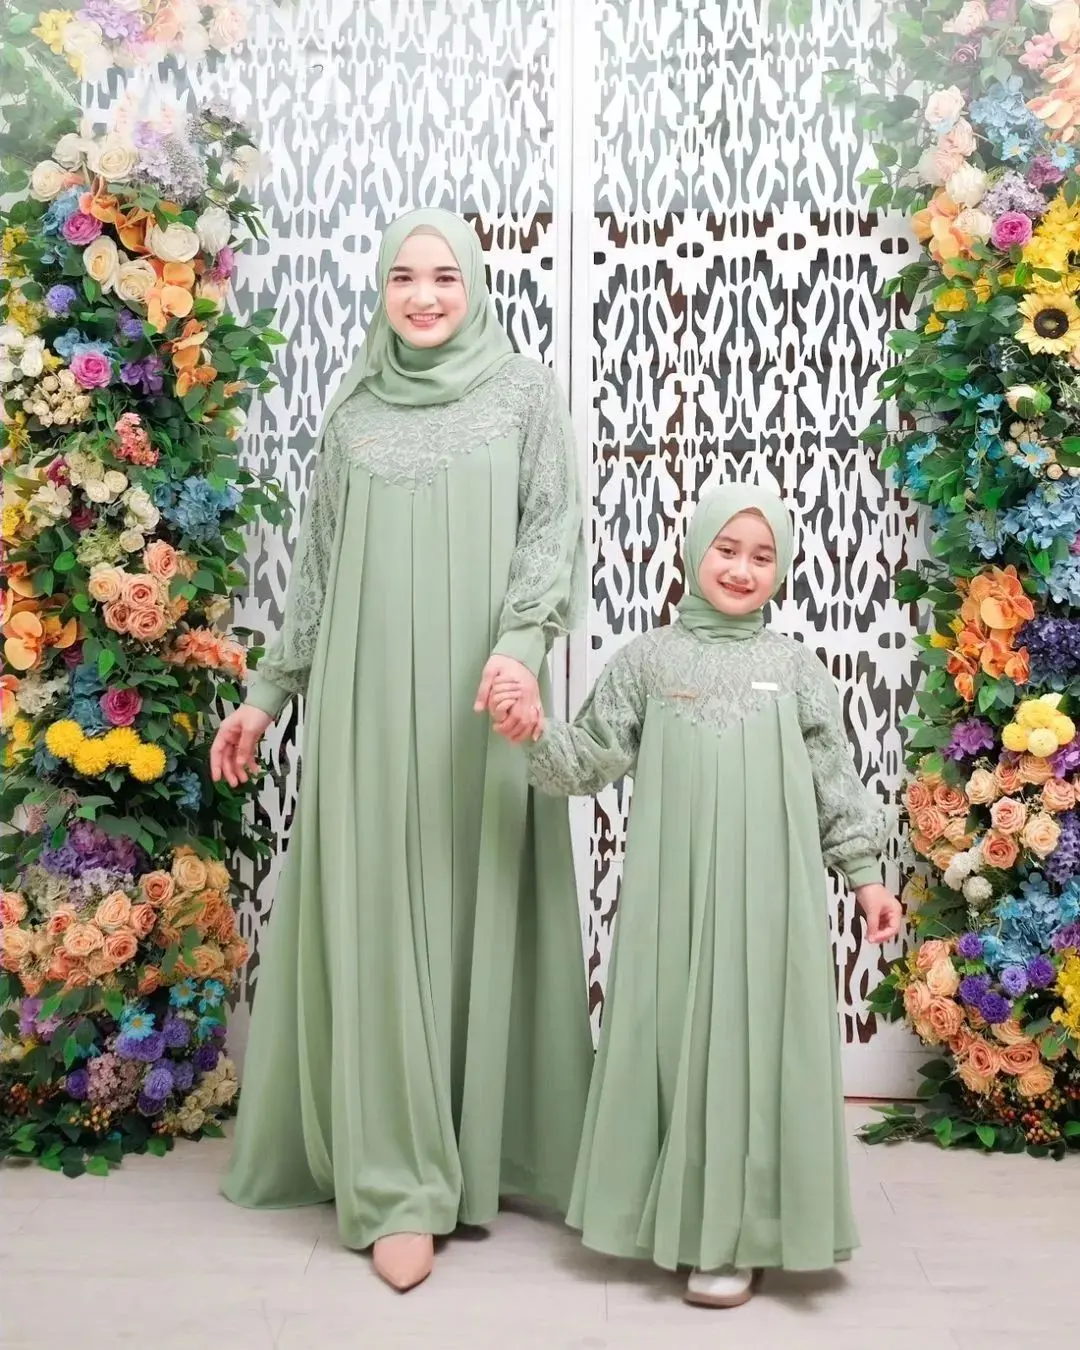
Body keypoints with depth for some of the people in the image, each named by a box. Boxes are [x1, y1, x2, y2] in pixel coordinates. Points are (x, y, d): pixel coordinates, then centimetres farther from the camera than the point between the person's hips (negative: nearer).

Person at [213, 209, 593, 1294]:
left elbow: (554, 529, -4)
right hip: (369, 698, 2)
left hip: (482, 702, -2)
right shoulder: (353, 413, 14)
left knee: (482, 910, 1)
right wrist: (267, 691, 15)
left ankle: (488, 1149, 16)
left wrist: (519, 641, -21)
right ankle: (399, 1182, 6)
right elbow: (317, 568, 16)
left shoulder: (525, 394, 6)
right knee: (377, 918, -1)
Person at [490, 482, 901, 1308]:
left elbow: (835, 782, 8)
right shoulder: (649, 661, 5)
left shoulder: (795, 668, 6)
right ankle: (684, 1219, 23)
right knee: (677, 1044, 6)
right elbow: (592, 763, 3)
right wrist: (537, 731, -15)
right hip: (675, 897, 0)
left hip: (768, 899, 0)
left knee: (756, 1047, 3)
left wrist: (866, 873, 5)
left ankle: (740, 1234, 15)